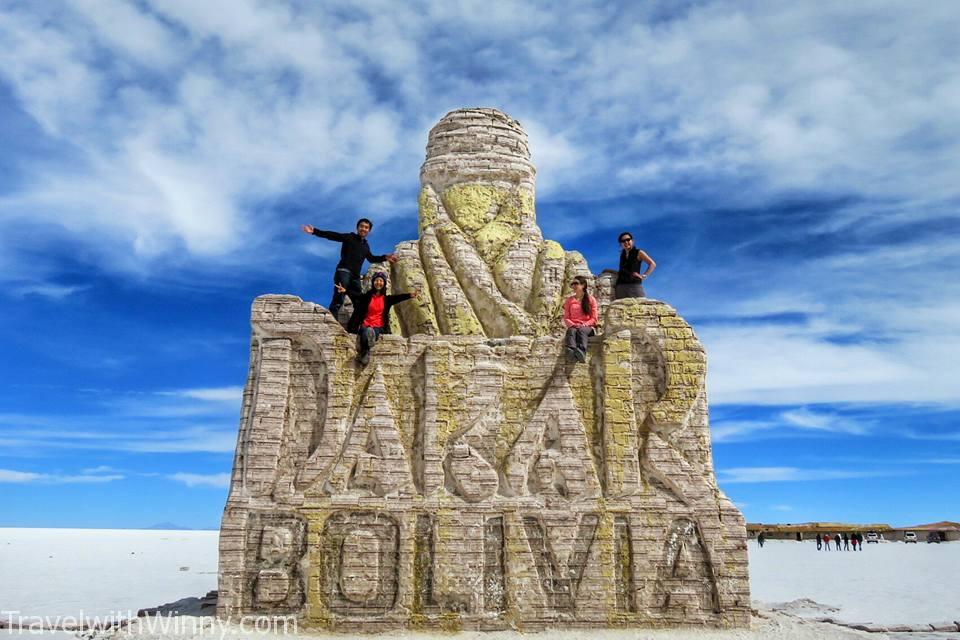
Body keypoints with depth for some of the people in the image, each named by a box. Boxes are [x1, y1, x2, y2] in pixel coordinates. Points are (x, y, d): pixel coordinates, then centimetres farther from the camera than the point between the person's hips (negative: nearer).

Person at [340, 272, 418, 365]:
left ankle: (365, 353, -17)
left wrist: (409, 295, -32)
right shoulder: (367, 296, 6)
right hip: (365, 325, 0)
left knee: (371, 333, -34)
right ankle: (364, 353, -18)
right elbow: (356, 295, -12)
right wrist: (345, 290, -32)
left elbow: (398, 297, -12)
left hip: (379, 327, 0)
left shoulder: (386, 299, 6)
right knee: (367, 332, -35)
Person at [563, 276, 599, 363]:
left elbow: (594, 319, 6)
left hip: (587, 327, -1)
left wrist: (584, 324, -13)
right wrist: (572, 325, -10)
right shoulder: (569, 300, 21)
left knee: (581, 330, -39)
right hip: (573, 327, 1)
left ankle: (581, 352, -69)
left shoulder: (591, 299, 14)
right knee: (571, 331, -37)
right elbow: (566, 318, 12)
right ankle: (571, 352, -68)